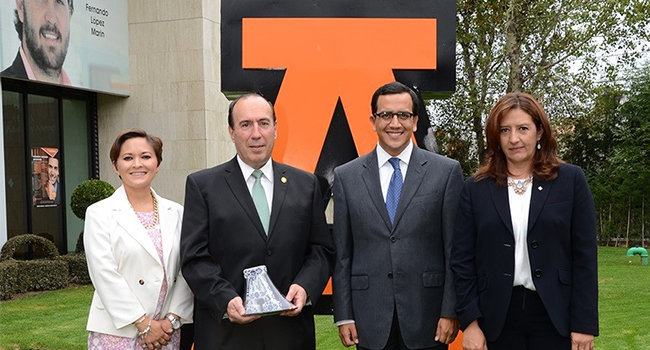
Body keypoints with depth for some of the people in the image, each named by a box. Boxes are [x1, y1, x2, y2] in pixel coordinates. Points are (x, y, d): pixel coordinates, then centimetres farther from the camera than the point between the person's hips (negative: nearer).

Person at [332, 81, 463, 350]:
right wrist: (343, 315, 2)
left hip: (427, 317, -1)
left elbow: (455, 250, -1)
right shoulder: (346, 176, 4)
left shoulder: (447, 171, 0)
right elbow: (342, 254, 4)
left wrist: (451, 312, -4)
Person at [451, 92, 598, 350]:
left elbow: (585, 256, -1)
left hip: (555, 316, -1)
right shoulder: (476, 188, 3)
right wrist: (470, 321, -4)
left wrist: (584, 324, -5)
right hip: (497, 319, 1)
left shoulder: (570, 180, 0)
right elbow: (463, 260, 2)